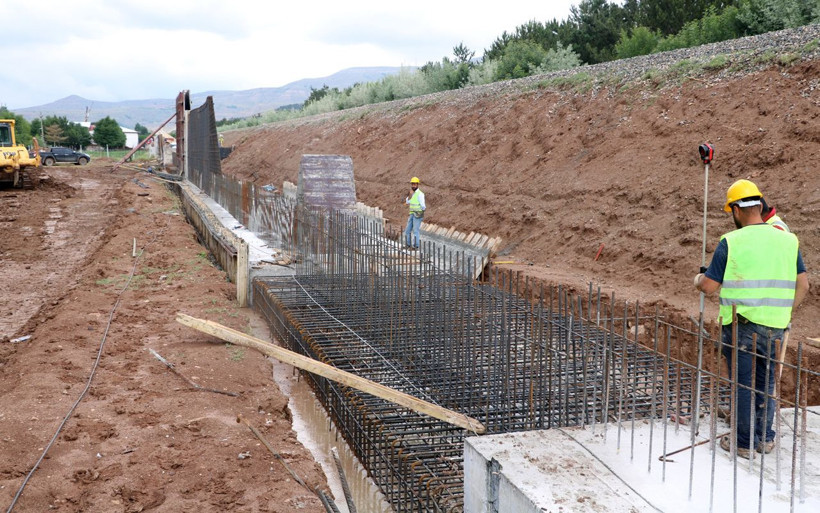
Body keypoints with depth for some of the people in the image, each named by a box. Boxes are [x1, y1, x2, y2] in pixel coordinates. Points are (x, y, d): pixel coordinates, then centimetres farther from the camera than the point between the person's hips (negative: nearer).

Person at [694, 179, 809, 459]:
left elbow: (709, 286, -7)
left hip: (741, 325, -4)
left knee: (743, 384, 6)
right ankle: (765, 438, 28)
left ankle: (745, 443, 15)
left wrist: (697, 278, 15)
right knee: (766, 382, 18)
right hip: (775, 328, 5)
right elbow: (802, 285, 9)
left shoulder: (731, 242, -10)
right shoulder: (788, 240, 4)